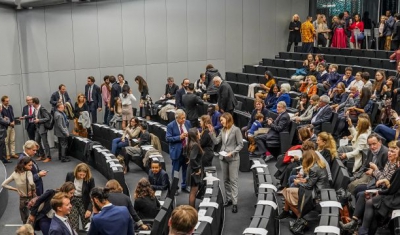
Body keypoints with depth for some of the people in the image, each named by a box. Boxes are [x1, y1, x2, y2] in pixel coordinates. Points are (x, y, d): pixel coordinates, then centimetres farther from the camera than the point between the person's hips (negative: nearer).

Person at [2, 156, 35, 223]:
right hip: (31, 198, -6)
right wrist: (33, 190, -18)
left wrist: (16, 189, 2)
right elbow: (31, 183, -38)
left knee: (25, 222, 20)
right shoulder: (28, 173, -19)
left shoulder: (15, 173, -1)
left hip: (22, 200, 6)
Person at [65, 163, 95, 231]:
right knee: (74, 227, -3)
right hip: (72, 201, 1)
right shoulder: (70, 175, -10)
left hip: (84, 202, -1)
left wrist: (89, 209, -17)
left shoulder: (90, 179, -16)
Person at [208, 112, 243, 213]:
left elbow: (240, 145, -10)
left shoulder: (236, 130, -10)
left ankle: (234, 202, -4)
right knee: (225, 180, 12)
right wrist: (211, 132, -4)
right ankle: (228, 199, 23)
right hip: (223, 158, 6)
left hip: (233, 159, -6)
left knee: (233, 180, -5)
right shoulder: (223, 130, 7)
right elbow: (216, 141, 6)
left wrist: (232, 152, -19)